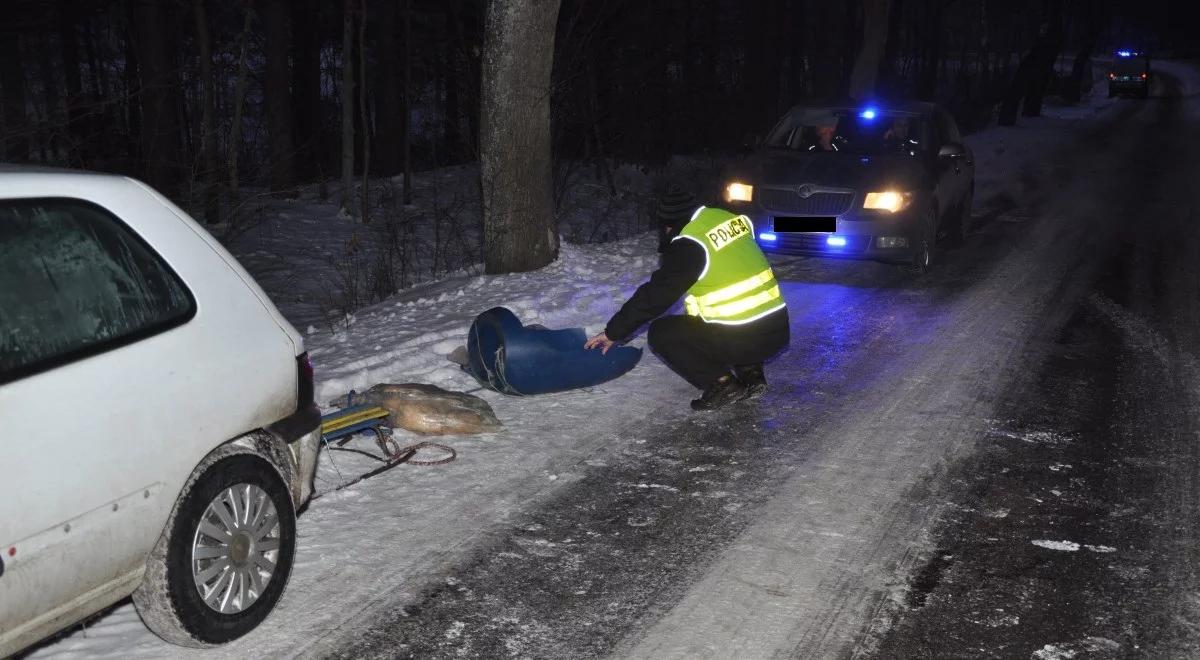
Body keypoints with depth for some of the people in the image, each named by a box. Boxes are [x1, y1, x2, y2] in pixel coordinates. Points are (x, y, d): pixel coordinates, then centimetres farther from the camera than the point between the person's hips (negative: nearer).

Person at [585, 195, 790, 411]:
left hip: (743, 341, -7)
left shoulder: (689, 245, -12)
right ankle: (750, 373, 18)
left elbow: (654, 296, -7)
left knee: (661, 333, 6)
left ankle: (721, 383, 0)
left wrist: (614, 332, 5)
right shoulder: (733, 219, 8)